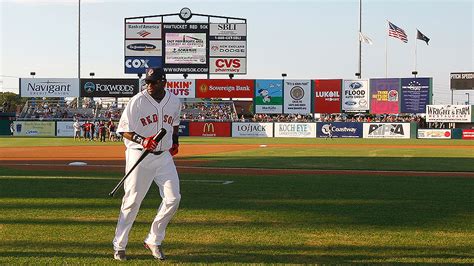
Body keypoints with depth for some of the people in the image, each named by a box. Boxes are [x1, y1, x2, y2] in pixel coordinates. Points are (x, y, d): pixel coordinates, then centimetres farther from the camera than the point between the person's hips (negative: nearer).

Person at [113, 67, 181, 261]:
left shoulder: (174, 101, 4)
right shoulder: (137, 101, -10)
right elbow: (124, 130, -9)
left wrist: (175, 142, 16)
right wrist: (142, 141, -24)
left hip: (164, 156, 4)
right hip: (139, 156, -4)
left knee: (173, 199, -2)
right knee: (132, 201, -2)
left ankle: (154, 241, 14)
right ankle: (119, 246, 11)